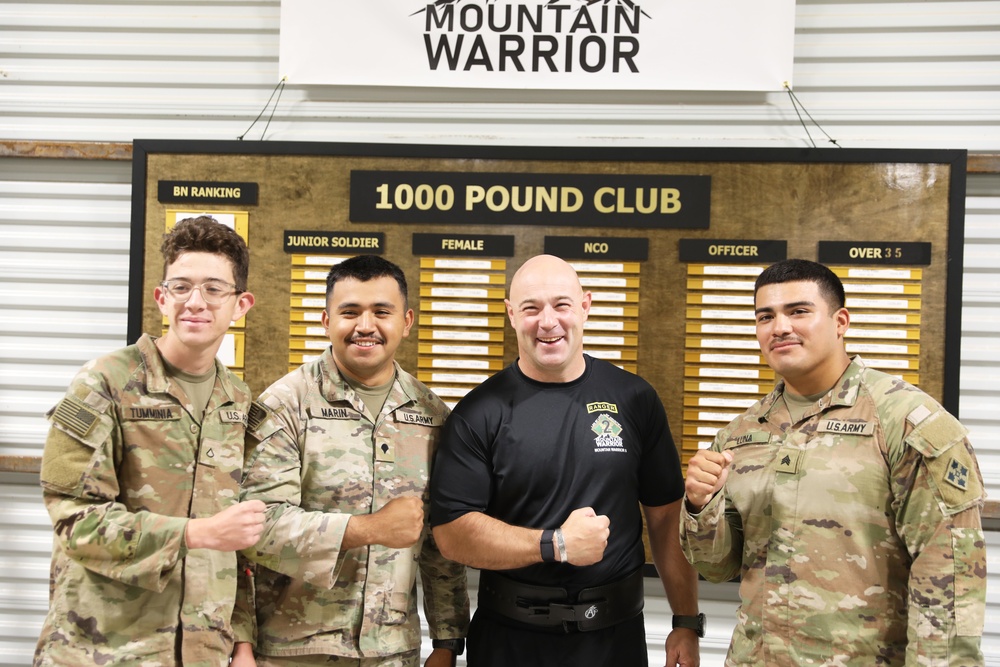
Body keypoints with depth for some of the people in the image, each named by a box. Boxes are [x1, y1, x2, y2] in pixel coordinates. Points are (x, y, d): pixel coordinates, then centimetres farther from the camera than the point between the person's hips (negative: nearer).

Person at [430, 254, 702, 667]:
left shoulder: (634, 399, -1)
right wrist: (556, 545, -18)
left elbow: (665, 516, 2)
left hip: (617, 633, 2)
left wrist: (687, 622, 0)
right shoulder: (478, 413, -7)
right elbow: (451, 531, -12)